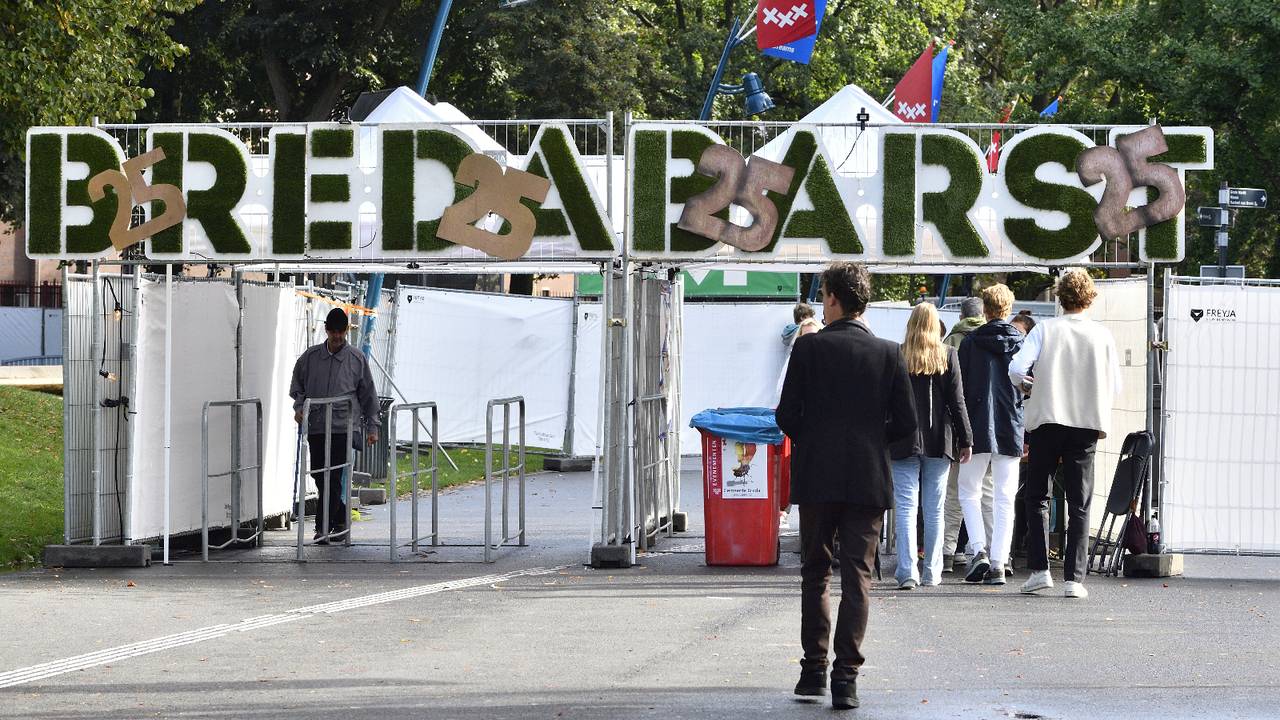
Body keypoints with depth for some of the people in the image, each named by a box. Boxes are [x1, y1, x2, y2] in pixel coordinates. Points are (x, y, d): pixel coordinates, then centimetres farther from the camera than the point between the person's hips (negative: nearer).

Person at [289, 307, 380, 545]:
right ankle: (340, 519, 21)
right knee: (319, 476, 6)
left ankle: (324, 525, -10)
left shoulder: (357, 359, 3)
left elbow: (368, 395, 8)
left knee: (334, 478, -11)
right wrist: (299, 407, 1)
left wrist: (372, 427, 6)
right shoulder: (310, 357, 7)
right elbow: (297, 385, 19)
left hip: (343, 427, -3)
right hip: (316, 427, 3)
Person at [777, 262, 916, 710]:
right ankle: (846, 677, -5)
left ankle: (814, 669, 13)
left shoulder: (809, 347, -4)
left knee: (814, 574, 12)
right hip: (869, 480, 1)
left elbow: (787, 414, -5)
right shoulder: (888, 353, 1)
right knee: (857, 577, 2)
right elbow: (906, 421, 1)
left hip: (816, 478, -1)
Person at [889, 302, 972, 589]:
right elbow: (957, 401, 0)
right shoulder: (948, 355, 0)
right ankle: (931, 573, 11)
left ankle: (907, 572, -10)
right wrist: (965, 440, 6)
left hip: (904, 442, -1)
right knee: (934, 510, 8)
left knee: (905, 508, -1)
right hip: (938, 442, 1)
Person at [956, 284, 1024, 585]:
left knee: (969, 492, 12)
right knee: (1004, 498, 6)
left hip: (977, 428, -1)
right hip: (1011, 430, 1)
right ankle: (998, 563, 1)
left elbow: (959, 389, -1)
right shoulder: (1023, 343, 1)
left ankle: (978, 549, -7)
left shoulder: (970, 343, -2)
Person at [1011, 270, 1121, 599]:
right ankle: (1073, 578, -1)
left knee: (1037, 497, 12)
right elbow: (1114, 386, 4)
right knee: (1079, 504, 5)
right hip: (1086, 424, 1)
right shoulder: (1102, 335, 2)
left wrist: (1027, 384, 11)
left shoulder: (1045, 329, -2)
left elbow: (1016, 368, -11)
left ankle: (1039, 569, 3)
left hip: (1047, 419, -1)